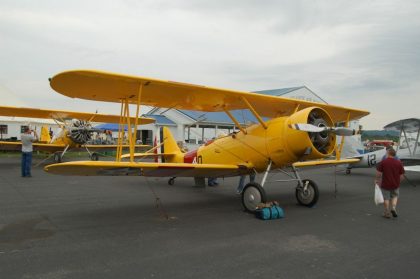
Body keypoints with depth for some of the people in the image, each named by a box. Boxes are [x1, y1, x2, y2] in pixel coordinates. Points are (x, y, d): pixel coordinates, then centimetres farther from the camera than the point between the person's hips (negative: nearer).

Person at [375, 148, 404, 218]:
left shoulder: (383, 162, -12)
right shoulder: (399, 163, -5)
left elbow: (378, 173, -11)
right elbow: (401, 175, 0)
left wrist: (377, 180, 7)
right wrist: (398, 182, 16)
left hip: (385, 184, -2)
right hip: (395, 184, 2)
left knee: (386, 198, 11)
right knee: (395, 196, 24)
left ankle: (387, 213, 16)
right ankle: (393, 208, 6)